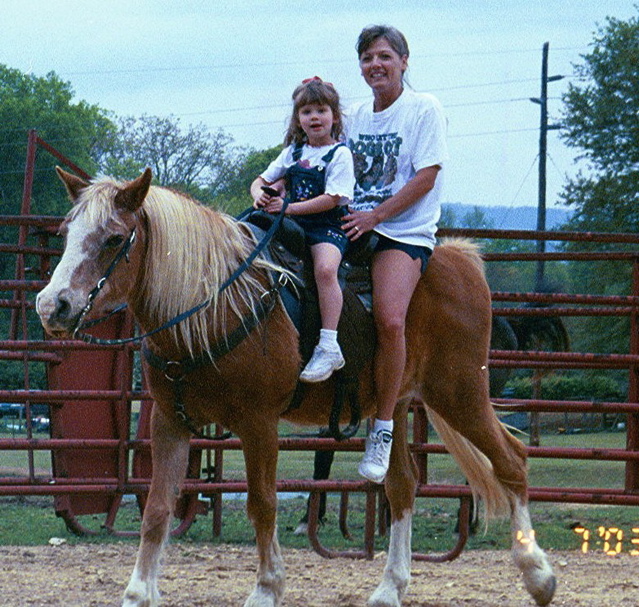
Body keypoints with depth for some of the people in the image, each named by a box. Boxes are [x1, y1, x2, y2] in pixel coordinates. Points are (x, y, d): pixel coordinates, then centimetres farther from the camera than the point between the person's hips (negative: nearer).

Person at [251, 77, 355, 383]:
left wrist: (289, 207, -18)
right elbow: (262, 179, 21)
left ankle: (328, 346, -37)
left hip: (328, 227, -6)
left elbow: (332, 199, -12)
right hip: (293, 228, 6)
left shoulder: (340, 154, -2)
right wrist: (259, 195, -4)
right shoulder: (293, 152, 17)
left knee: (325, 268, -34)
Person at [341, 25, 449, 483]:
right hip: (351, 227, 6)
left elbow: (425, 177, -8)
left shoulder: (424, 109, 0)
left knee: (390, 318, -28)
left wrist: (376, 215, -16)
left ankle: (383, 429, -19)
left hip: (405, 232, -6)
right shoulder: (355, 116, 17)